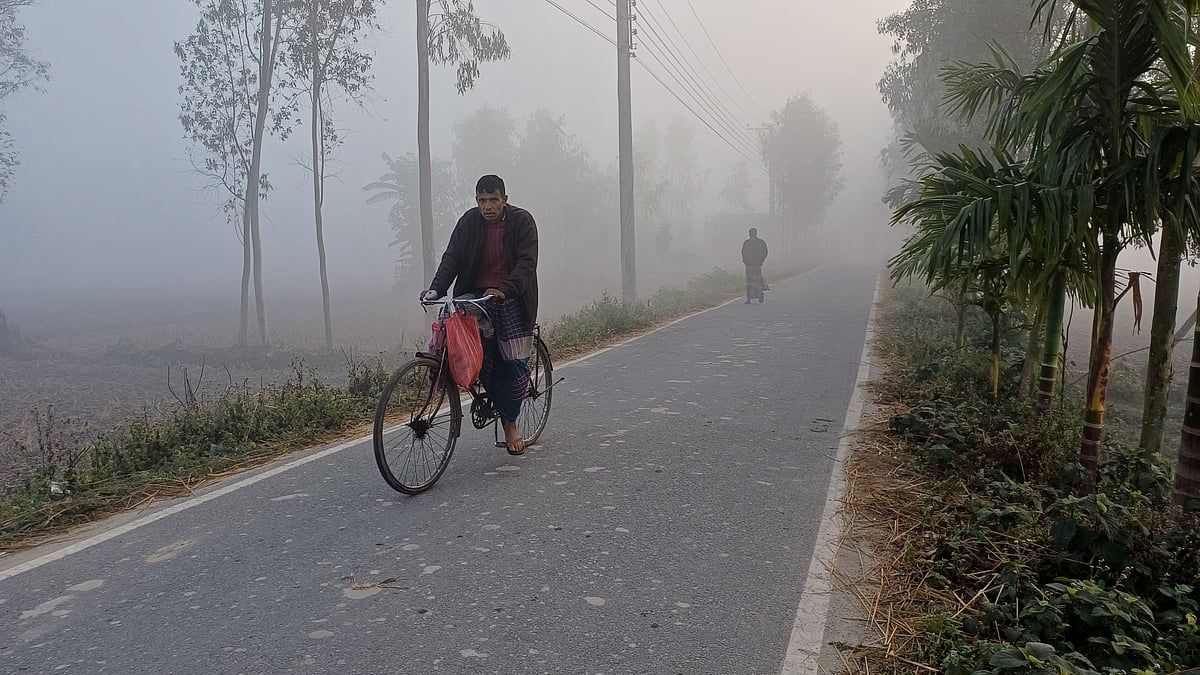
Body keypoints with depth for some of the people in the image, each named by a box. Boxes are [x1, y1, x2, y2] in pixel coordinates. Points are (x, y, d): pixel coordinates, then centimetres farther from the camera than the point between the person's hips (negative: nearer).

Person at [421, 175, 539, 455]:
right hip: (476, 297, 2)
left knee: (515, 363, -3)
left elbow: (527, 263, -16)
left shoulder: (522, 221, -6)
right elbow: (451, 258, -4)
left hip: (511, 300, -2)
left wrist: (504, 290, -32)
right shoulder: (469, 222, 2)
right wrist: (436, 289, -22)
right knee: (483, 361, -11)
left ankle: (510, 425, 13)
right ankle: (504, 414, 11)